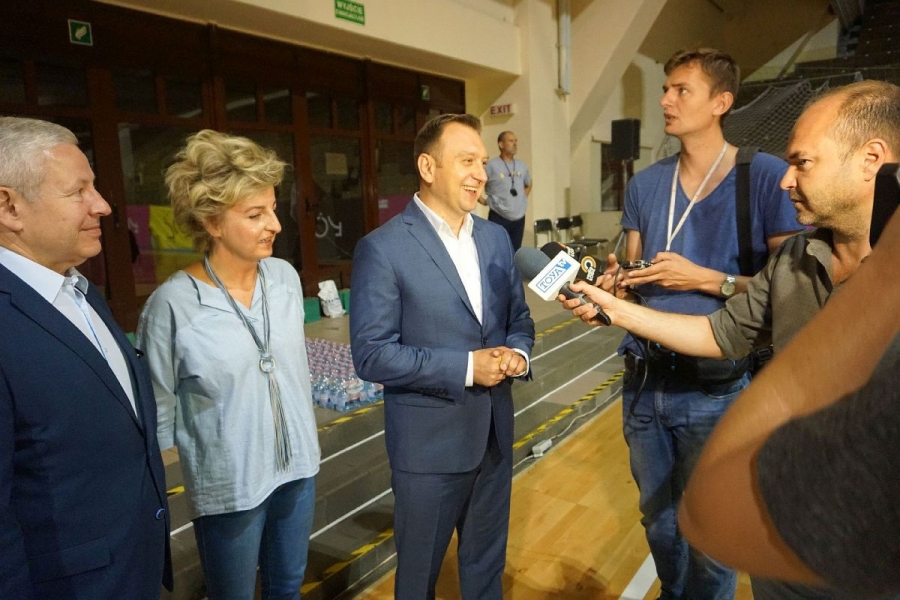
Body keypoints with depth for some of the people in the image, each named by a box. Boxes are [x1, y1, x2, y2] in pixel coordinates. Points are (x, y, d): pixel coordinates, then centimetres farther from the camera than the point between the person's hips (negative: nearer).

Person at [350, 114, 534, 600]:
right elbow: (371, 354, -18)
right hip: (428, 443, -5)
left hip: (494, 434, 5)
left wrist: (517, 352, -10)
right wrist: (465, 367, -22)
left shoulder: (496, 238, 5)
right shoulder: (382, 248, -15)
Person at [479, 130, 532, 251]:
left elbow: (528, 184, 29)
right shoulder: (491, 165, -10)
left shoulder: (522, 166, 9)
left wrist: (523, 198, 15)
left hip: (519, 218, 6)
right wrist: (484, 201, -7)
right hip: (498, 218, -6)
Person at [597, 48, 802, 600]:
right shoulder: (645, 184, 5)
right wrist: (608, 289, -10)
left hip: (715, 390, -5)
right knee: (659, 521, 23)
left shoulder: (767, 176, -10)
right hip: (645, 381, 5)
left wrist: (707, 279, -19)